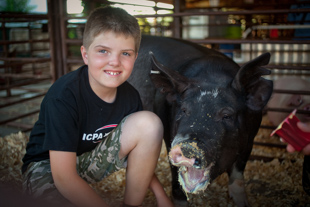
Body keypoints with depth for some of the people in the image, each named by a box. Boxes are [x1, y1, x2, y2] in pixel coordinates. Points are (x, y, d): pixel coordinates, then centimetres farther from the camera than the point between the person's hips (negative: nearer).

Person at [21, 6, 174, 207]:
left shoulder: (129, 96, -12)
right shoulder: (64, 95, -29)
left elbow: (140, 154, 1)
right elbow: (64, 177, -30)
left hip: (92, 159, 5)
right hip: (46, 168, -5)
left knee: (150, 122, -17)